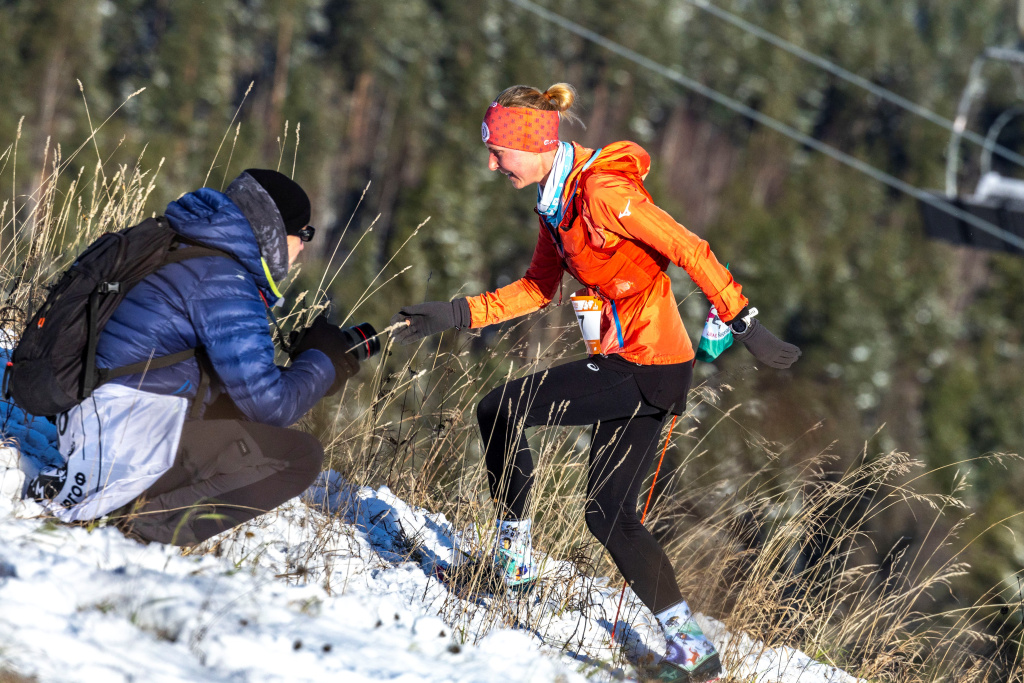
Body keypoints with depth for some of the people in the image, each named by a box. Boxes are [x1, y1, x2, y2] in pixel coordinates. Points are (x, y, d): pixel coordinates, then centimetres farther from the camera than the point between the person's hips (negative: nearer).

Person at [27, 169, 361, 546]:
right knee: (300, 456, -5)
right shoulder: (224, 282, -14)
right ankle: (136, 515, -12)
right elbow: (269, 403, -17)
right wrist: (324, 364, 2)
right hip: (131, 441, -10)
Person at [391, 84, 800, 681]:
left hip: (648, 366, -10)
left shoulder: (601, 192, -19)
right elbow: (538, 289, 18)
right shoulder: (555, 197, 11)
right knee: (610, 514, 11)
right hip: (629, 363, 10)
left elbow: (688, 250, -20)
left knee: (499, 411, -11)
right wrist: (456, 315, 10)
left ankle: (514, 553, 4)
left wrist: (744, 322, -21)